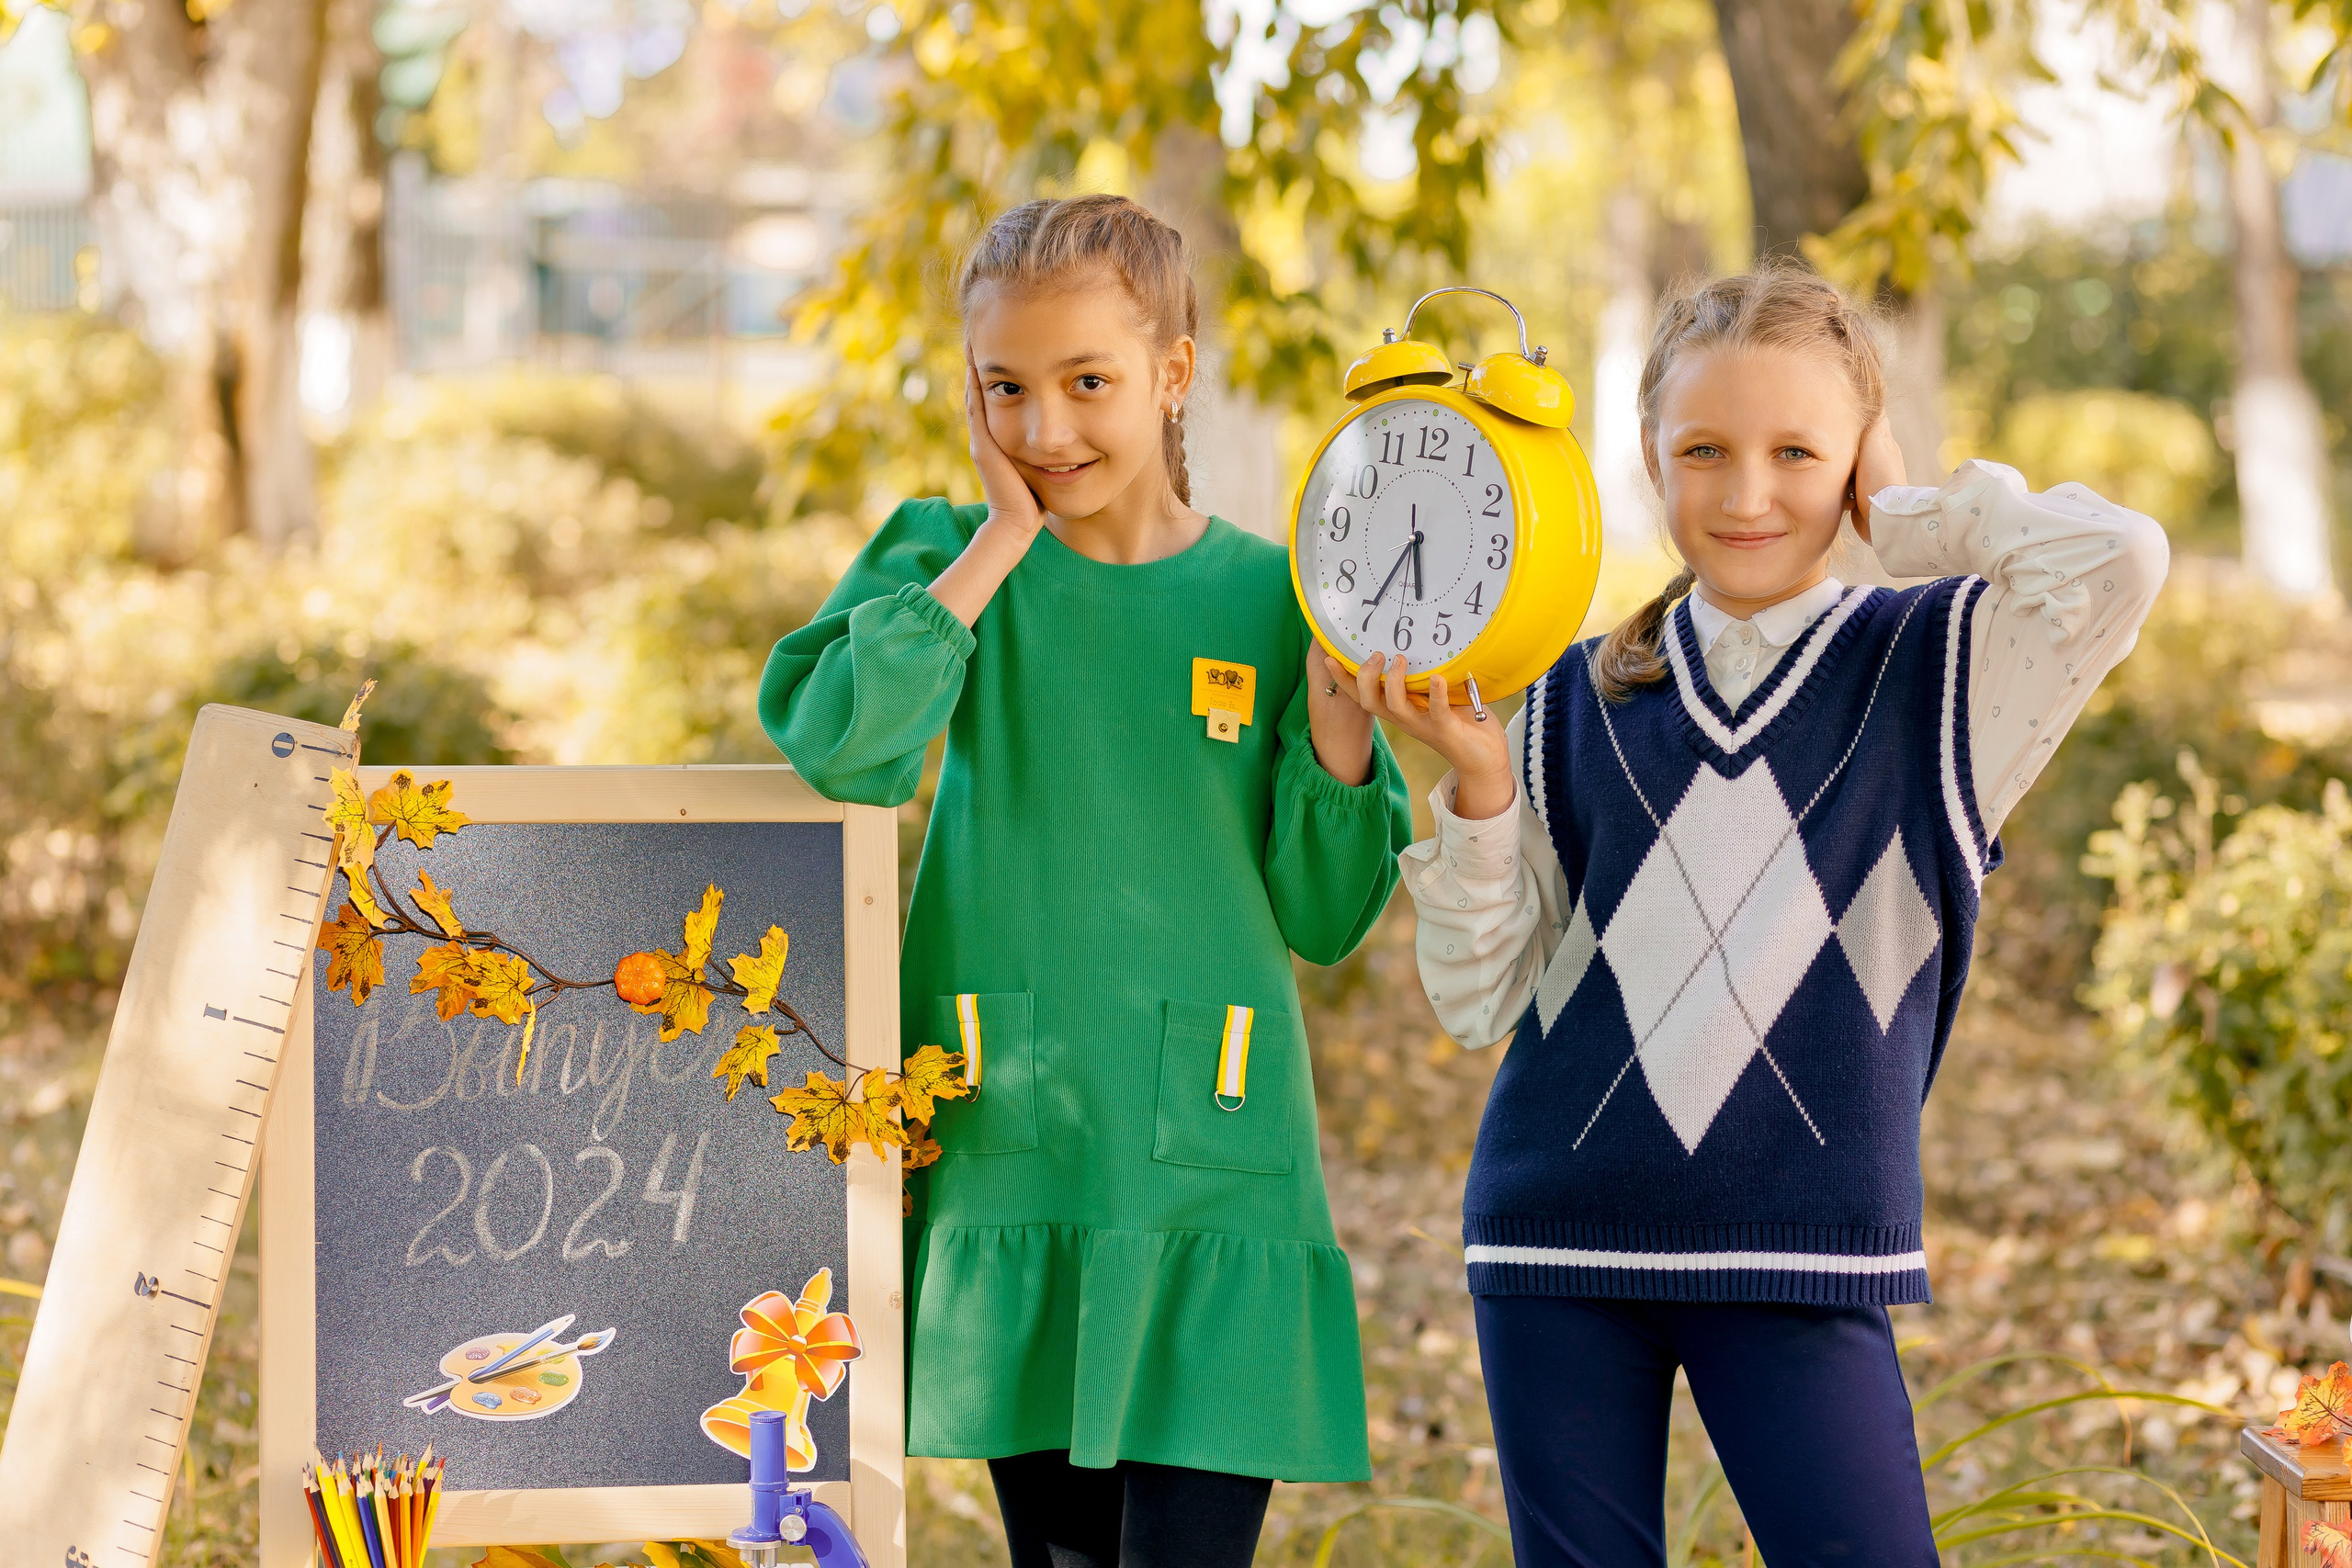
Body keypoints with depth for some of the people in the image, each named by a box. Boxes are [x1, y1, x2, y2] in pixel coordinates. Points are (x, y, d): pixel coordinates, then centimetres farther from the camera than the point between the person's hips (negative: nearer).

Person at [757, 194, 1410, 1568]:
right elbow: (840, 750, -17)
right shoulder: (952, 562, 4)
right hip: (1012, 1152, 1)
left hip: (1210, 1160, -1)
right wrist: (999, 545, -12)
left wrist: (1339, 714, -10)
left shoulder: (1269, 599, 3)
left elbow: (1321, 917, 4)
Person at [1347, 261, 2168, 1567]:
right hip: (1559, 1246, 2)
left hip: (1803, 1254, -2)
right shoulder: (1577, 702, 8)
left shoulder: (1936, 669, 2)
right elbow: (1478, 998, 7)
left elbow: (2117, 561, -19)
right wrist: (1477, 786, -9)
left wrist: (1906, 514, -3)